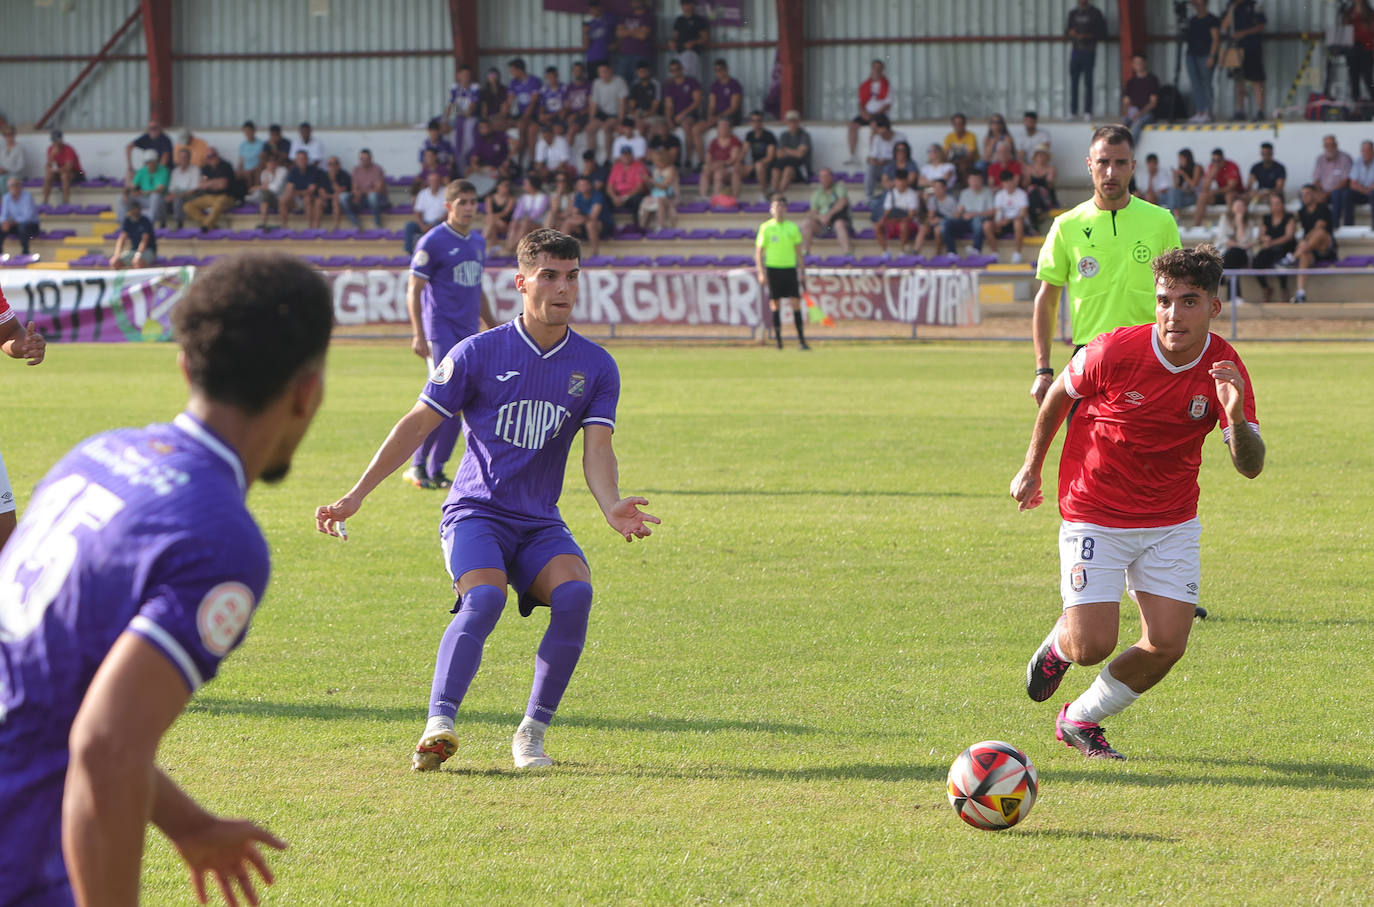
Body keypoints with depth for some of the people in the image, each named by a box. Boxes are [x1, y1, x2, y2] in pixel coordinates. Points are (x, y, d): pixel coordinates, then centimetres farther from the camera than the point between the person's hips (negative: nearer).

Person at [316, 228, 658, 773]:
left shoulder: (596, 367, 5)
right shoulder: (479, 353, -2)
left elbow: (597, 450, -4)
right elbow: (417, 426, 2)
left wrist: (611, 507, -26)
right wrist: (355, 496, -2)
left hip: (540, 524, 3)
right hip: (475, 513, -3)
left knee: (575, 592, -27)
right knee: (485, 597, -32)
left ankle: (532, 731, -17)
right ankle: (439, 725, -41)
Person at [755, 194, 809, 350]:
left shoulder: (793, 227, 8)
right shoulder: (766, 228, 1)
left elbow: (798, 252, 13)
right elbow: (758, 252, 1)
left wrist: (802, 273, 9)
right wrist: (761, 273, -8)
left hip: (790, 268, 2)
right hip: (773, 269, -2)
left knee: (796, 303, -5)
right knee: (775, 304, 0)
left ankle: (801, 339, -4)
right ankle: (778, 338, 7)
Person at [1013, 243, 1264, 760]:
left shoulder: (1225, 371, -14)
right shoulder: (1116, 351, -20)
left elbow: (1251, 466, -18)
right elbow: (1059, 395, 1)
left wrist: (1235, 416, -38)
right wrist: (1032, 467, 10)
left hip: (1172, 520, 3)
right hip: (1094, 515, -3)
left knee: (1166, 645, -7)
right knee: (1092, 646, -13)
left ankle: (1081, 719, 19)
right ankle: (1060, 644, 27)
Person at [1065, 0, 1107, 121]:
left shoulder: (1095, 13, 2)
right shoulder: (1073, 13, 14)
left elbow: (1101, 33, -1)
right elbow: (1066, 31, 18)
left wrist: (1088, 36, -14)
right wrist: (1070, 33, -5)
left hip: (1088, 51, -4)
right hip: (1075, 50, 4)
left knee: (1088, 82, -5)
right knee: (1073, 82, 1)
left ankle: (1088, 112, -4)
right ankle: (1073, 111, 4)